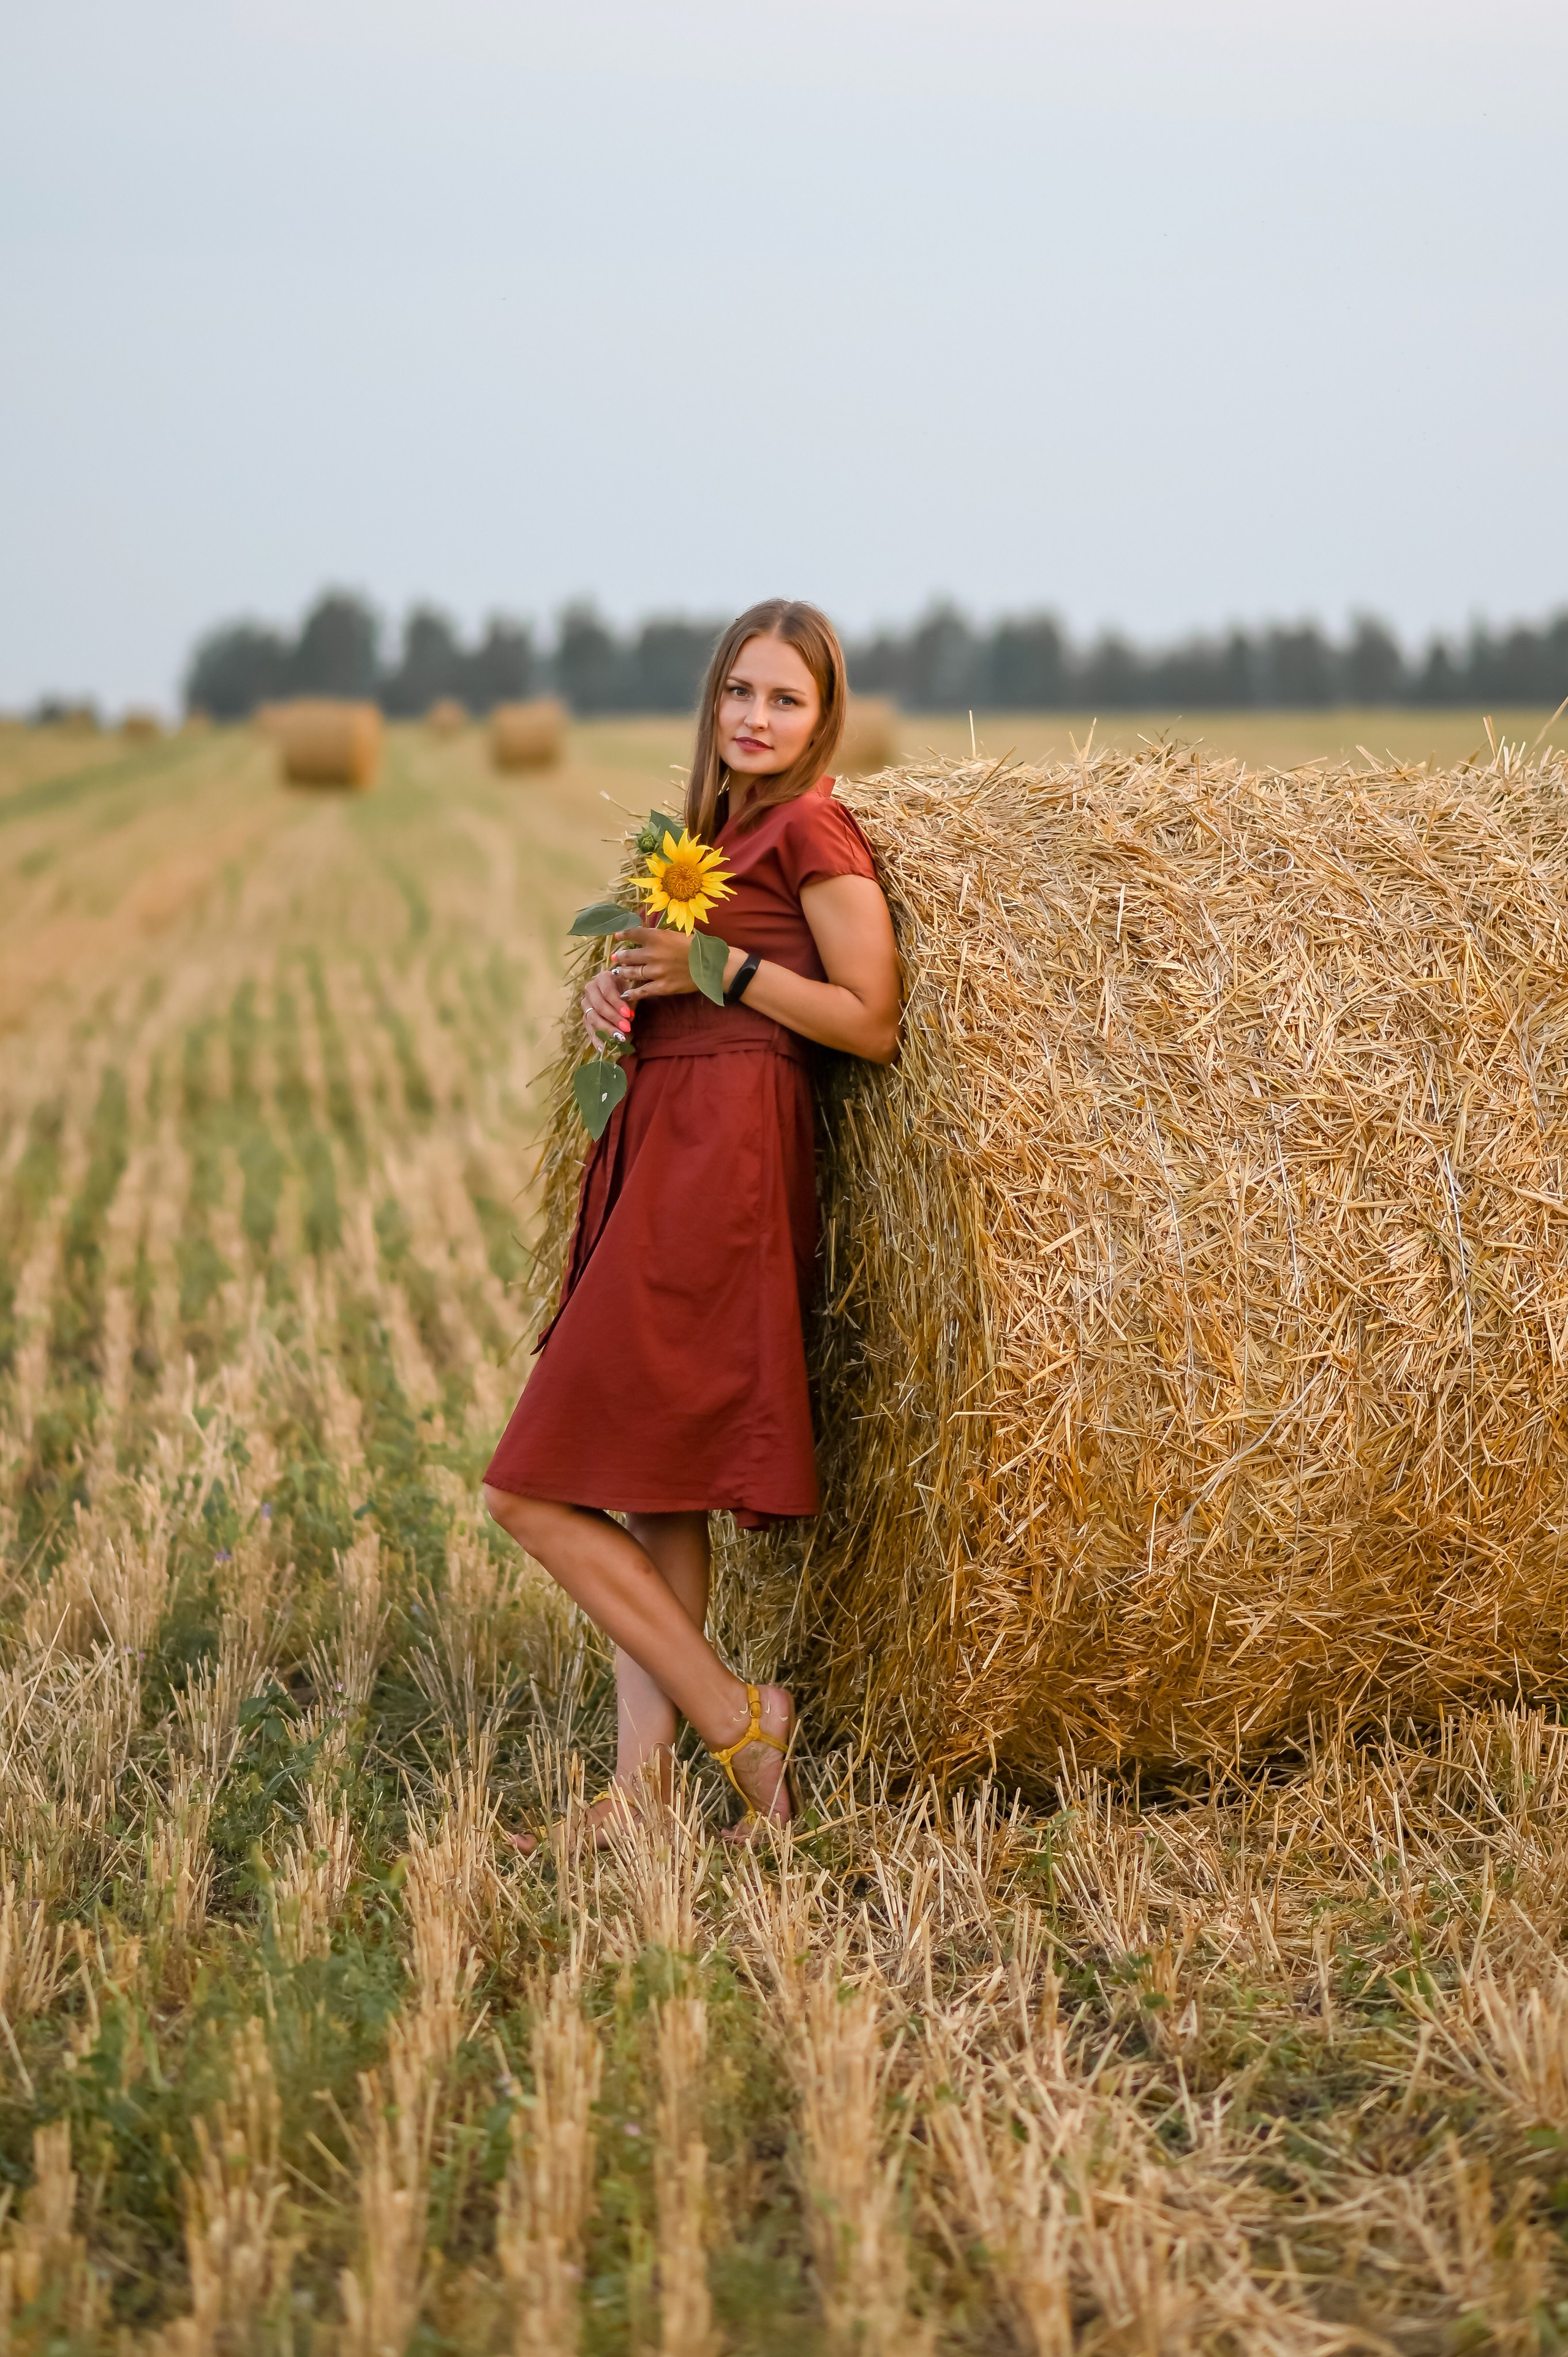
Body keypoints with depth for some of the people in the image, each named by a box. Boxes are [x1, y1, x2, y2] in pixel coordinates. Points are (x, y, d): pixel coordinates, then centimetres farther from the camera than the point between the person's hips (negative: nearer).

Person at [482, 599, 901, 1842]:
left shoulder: (811, 828, -7)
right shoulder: (720, 827, 19)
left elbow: (874, 1024, -12)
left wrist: (720, 964, -15)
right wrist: (616, 988, 4)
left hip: (724, 1156, -10)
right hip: (664, 1140, 10)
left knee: (535, 1492, -9)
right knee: (660, 1494, 7)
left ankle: (734, 1716, -5)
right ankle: (644, 1782, 9)